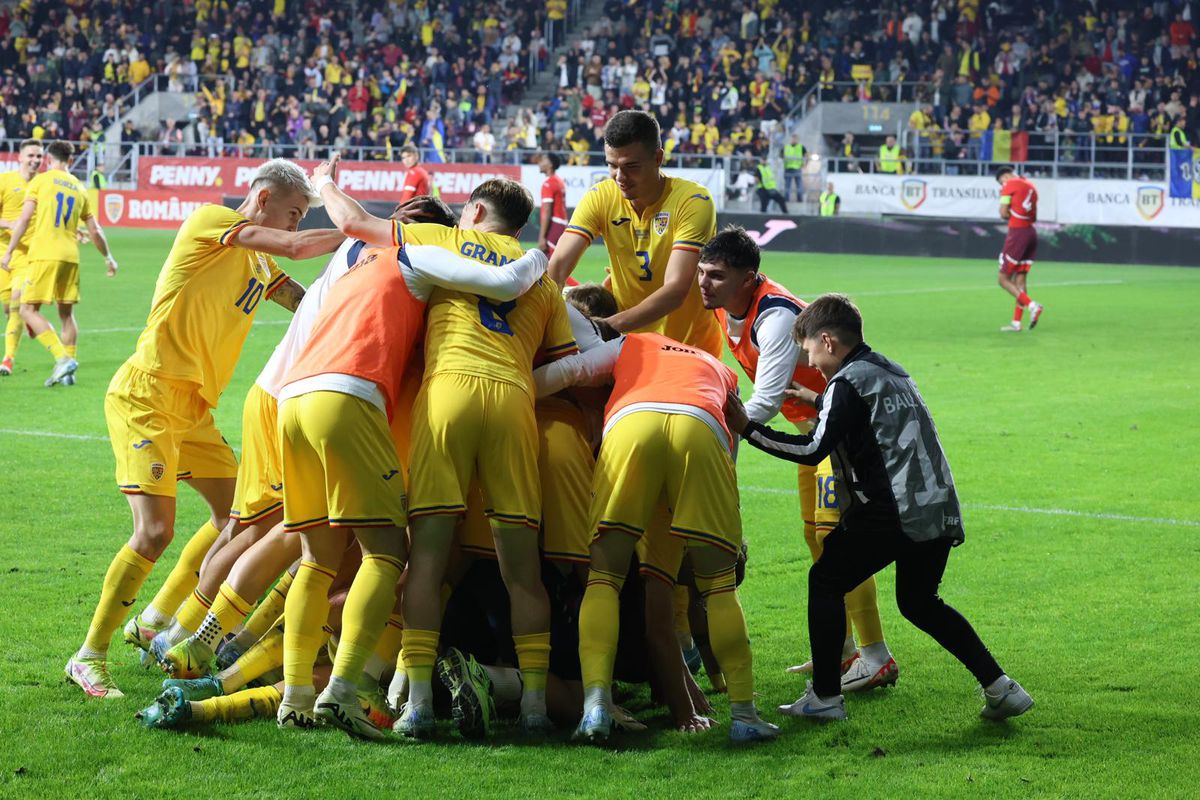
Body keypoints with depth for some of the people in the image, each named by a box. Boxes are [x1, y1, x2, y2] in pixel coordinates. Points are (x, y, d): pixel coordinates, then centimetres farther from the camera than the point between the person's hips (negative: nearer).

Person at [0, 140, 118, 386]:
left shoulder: (40, 180, 2)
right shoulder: (79, 188, 15)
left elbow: (24, 219, -6)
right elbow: (95, 231, 18)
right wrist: (108, 258, 32)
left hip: (44, 255, -5)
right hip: (71, 256, 5)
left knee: (28, 310, -2)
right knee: (67, 313, 14)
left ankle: (63, 358, -18)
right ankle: (67, 372, 10)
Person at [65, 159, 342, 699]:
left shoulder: (259, 263, 19)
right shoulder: (211, 221, -8)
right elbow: (296, 247, -18)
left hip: (192, 409, 10)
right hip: (146, 396, -10)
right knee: (155, 530, -17)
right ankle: (89, 657, -7)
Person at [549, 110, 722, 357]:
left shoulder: (692, 201, -20)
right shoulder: (599, 198, -9)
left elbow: (676, 290, -29)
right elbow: (558, 265, -18)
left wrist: (609, 325, -41)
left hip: (693, 347, -3)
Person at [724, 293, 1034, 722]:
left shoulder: (848, 383, -6)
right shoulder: (893, 373, 20)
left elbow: (813, 450, -15)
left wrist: (748, 429, -11)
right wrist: (821, 405, 40)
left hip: (891, 512, -8)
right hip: (940, 508, 8)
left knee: (826, 581, 7)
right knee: (918, 602, 23)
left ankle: (824, 697, 4)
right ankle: (1000, 687, 15)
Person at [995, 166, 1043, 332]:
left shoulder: (1009, 185, -6)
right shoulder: (1030, 185, 17)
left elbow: (1003, 214, -11)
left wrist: (1012, 216, 7)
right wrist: (1023, 217, 7)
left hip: (1017, 233, -8)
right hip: (1031, 232, 8)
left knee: (1004, 279, -2)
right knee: (1020, 279, 9)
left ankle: (1032, 305, -17)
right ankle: (1016, 323, 8)